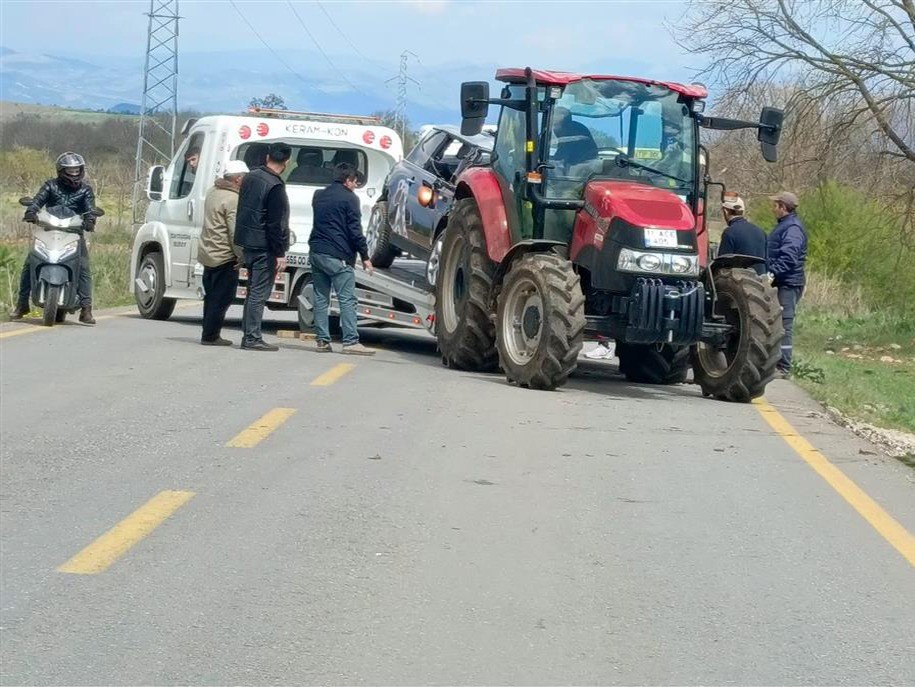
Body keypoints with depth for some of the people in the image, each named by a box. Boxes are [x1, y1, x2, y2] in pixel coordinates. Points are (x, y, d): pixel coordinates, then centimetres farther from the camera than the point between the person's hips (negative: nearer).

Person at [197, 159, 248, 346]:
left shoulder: (213, 192, 11)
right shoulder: (233, 200, -18)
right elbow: (236, 232, -22)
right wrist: (241, 256, -14)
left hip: (207, 253, 9)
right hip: (224, 257, -9)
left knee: (212, 296, 16)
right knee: (222, 298, -2)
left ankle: (209, 334, 20)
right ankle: (211, 336, 0)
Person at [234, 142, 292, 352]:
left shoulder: (251, 177, 9)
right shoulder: (275, 187, -18)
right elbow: (276, 223, -19)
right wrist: (280, 253, -16)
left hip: (247, 242, 9)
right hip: (264, 247, -9)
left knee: (253, 291, 15)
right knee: (259, 293, -5)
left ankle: (249, 335, 19)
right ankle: (252, 338, -5)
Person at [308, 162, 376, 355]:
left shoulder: (319, 196, 16)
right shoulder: (349, 199, -6)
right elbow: (355, 230, -9)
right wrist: (365, 256, -6)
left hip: (316, 252, 7)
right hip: (337, 256, -7)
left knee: (320, 298, 9)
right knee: (347, 299, -7)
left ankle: (322, 340, 6)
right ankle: (350, 341, -12)